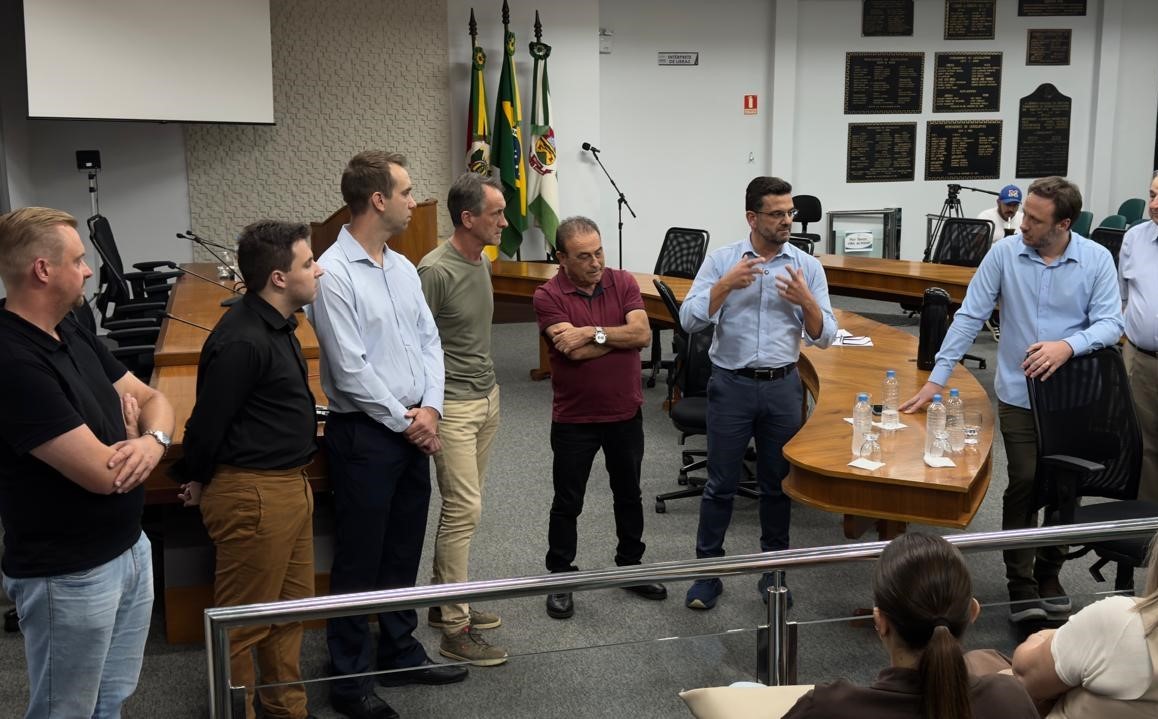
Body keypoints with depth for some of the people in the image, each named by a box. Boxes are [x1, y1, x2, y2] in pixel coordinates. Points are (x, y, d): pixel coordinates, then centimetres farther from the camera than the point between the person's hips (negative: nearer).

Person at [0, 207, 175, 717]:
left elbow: (152, 398, 8)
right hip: (69, 575, -8)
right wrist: (127, 432, -4)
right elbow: (102, 472, -27)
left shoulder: (71, 331, 3)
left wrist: (153, 440, -15)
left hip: (129, 548, 8)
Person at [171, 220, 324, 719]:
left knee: (291, 604, 20)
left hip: (288, 485, 10)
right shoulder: (241, 342, -23)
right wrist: (196, 483, -3)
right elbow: (208, 421, -16)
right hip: (255, 493, -10)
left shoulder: (276, 324, 9)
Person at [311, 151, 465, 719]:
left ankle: (400, 653, 33)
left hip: (413, 430, 8)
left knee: (404, 552, 18)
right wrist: (405, 421, -11)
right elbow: (350, 369, -18)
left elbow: (429, 341, 10)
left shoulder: (404, 268, 9)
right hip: (364, 435, -7)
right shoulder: (333, 273, -16)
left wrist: (430, 409, -4)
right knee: (359, 562, 4)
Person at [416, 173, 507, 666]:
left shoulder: (482, 261, 8)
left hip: (487, 398, 9)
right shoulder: (436, 270, -19)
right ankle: (455, 629, 1)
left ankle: (443, 601, 27)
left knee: (464, 506, 14)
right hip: (453, 405, -8)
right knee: (463, 509, -7)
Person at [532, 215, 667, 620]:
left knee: (629, 495, 18)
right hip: (574, 419, -3)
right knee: (567, 503, 8)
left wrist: (593, 332, -21)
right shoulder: (548, 296, -14)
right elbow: (575, 351, -24)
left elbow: (643, 334, -15)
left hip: (626, 413, 4)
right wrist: (620, 334, -14)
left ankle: (630, 566, 36)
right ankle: (560, 579, 22)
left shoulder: (624, 283, -3)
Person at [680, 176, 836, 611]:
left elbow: (824, 337, 0)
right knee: (721, 484, 5)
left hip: (782, 386, 2)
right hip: (731, 384, -1)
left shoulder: (808, 267, 2)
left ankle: (774, 571, 26)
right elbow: (689, 320, -9)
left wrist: (806, 301, -18)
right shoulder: (721, 260, -1)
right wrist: (726, 284, -20)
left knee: (777, 484, 11)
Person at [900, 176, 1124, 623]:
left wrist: (1068, 345, -26)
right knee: (1025, 482, -7)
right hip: (1019, 395, -1)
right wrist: (937, 378, -8)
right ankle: (1020, 583, 8)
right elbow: (970, 317, -5)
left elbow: (1110, 322, -7)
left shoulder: (1097, 260, -4)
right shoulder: (1004, 254, -5)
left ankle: (1048, 574, 27)